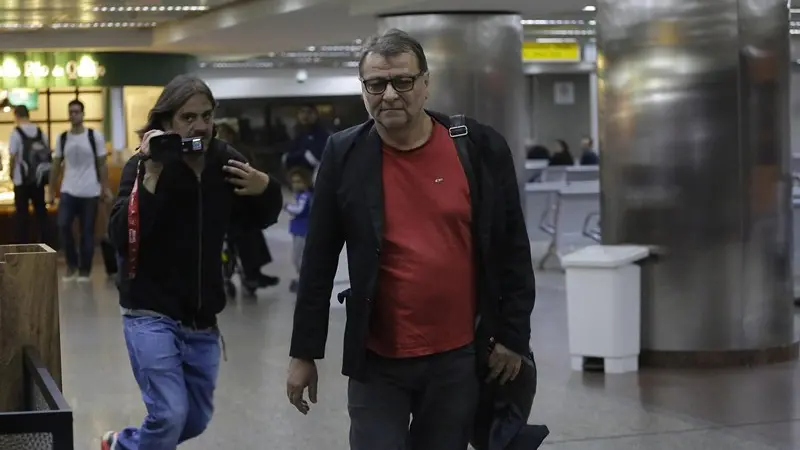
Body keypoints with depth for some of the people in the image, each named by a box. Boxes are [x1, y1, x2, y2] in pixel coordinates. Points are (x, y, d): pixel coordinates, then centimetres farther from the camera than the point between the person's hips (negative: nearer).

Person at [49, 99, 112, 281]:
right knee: (63, 225, -13)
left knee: (87, 232, 3)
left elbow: (102, 164, 1)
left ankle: (84, 270, 14)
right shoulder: (62, 138, 6)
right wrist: (51, 191, 8)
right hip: (68, 191, 2)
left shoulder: (95, 136, -2)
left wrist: (106, 188, -4)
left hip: (90, 192, -2)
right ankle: (72, 263, 7)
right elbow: (56, 165, 10)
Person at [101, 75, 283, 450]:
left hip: (203, 320, 5)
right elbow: (120, 236, -23)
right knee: (170, 415, -15)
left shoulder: (225, 162, 0)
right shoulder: (144, 165, -12)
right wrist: (151, 177, -30)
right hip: (151, 315, -5)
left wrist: (266, 189, -7)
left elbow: (259, 220, 14)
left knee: (196, 419, 15)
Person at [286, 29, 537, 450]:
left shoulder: (480, 148, -4)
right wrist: (304, 352, 0)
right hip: (376, 360, -1)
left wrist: (513, 336, 0)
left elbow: (512, 250, 2)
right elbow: (319, 261, 0)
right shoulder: (344, 155, -4)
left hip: (459, 358, 1)